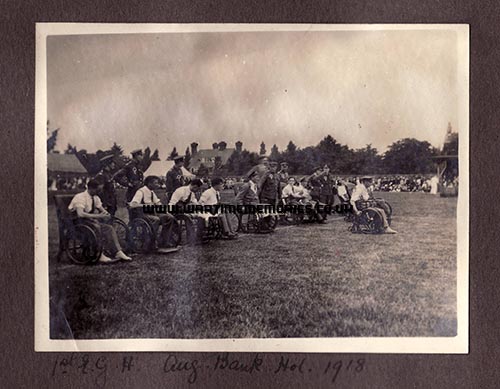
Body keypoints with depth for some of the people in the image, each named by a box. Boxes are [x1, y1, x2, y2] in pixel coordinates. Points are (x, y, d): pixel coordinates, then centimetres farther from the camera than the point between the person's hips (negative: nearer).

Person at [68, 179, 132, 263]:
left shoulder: (95, 198, 7)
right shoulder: (81, 197, -18)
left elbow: (101, 209, 9)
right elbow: (80, 214, -32)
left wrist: (105, 214, -16)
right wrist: (98, 216, -34)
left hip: (91, 221, 7)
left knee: (109, 228, -15)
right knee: (97, 227, -35)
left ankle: (118, 252, -20)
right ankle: (100, 255, -35)